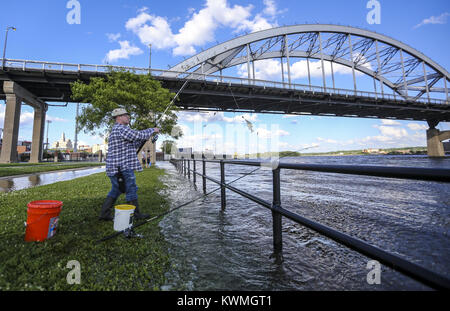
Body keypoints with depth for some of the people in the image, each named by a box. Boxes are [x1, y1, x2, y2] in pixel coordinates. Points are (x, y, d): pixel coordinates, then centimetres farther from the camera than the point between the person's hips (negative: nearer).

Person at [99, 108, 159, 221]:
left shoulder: (114, 131, 22)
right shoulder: (121, 128, -12)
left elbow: (132, 145, 21)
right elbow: (138, 135, -18)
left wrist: (143, 139, 11)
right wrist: (152, 130, -5)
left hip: (114, 167, 10)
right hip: (123, 166, -10)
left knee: (115, 190, 18)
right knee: (131, 190, 1)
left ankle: (104, 214, 22)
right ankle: (136, 214, 12)